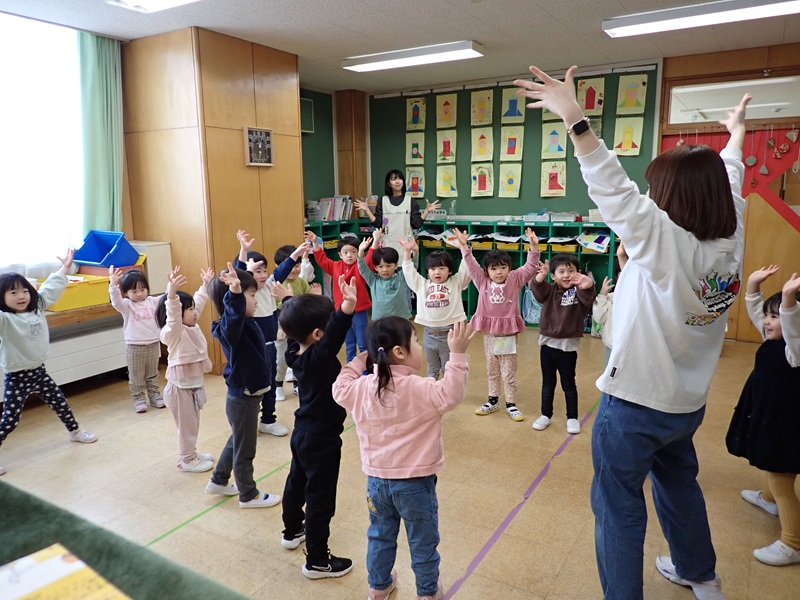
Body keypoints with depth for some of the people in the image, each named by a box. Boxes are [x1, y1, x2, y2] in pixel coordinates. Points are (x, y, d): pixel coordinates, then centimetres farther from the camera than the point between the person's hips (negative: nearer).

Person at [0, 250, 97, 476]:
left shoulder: (37, 308, -2)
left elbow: (51, 289, 10)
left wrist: (64, 268, 17)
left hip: (39, 371, 7)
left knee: (60, 402, 23)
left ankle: (75, 431, 45)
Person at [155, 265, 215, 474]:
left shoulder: (192, 327, 3)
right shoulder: (173, 332, -20)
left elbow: (199, 302, 16)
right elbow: (173, 315, -41)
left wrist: (206, 285, 21)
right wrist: (172, 294, -57)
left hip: (194, 384, 8)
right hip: (180, 387, -8)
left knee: (193, 423, 21)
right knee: (186, 425, 6)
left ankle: (191, 453, 38)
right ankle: (186, 460, 20)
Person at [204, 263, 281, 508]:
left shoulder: (246, 322, 0)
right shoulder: (231, 327, -30)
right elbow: (233, 316, -53)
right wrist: (234, 292, -66)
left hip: (246, 395, 10)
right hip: (243, 399, -10)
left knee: (237, 441, 27)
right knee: (244, 449, 10)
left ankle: (218, 481, 46)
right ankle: (248, 495, 28)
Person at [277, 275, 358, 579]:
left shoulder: (294, 352, -6)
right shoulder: (318, 358, -30)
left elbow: (295, 331, 14)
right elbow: (335, 336, -50)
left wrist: (293, 304, 25)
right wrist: (348, 306, -65)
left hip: (302, 432, 9)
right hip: (322, 439, -9)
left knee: (297, 482, 26)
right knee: (320, 499, 4)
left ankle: (292, 531, 49)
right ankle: (317, 560, 18)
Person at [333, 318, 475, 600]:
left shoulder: (362, 387, -6)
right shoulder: (419, 389, -24)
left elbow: (340, 390, 11)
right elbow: (451, 394, -31)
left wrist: (358, 361, 16)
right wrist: (458, 354, -32)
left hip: (377, 479, 5)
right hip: (415, 482, -5)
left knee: (380, 535, 25)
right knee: (423, 541, 17)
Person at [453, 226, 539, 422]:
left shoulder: (515, 280, -5)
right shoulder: (483, 281, -3)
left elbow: (530, 267, -10)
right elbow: (471, 265, -6)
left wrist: (534, 246, -23)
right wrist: (464, 246, -15)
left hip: (508, 334, -2)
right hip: (489, 333, 2)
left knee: (509, 372, 8)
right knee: (492, 371, 18)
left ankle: (511, 404, 21)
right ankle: (493, 401, 32)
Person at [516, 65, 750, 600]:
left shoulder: (664, 240, -23)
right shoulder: (730, 241, -4)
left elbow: (614, 190, -31)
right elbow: (729, 186, 13)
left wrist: (574, 117, -32)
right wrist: (736, 135, 32)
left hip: (635, 402, -8)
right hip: (687, 402, 8)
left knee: (618, 505, 7)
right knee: (679, 481, 29)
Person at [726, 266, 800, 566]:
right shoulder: (772, 340, 3)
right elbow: (756, 312, 11)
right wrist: (753, 285, 2)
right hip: (767, 420, 10)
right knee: (775, 473, 35)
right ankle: (770, 498, 59)